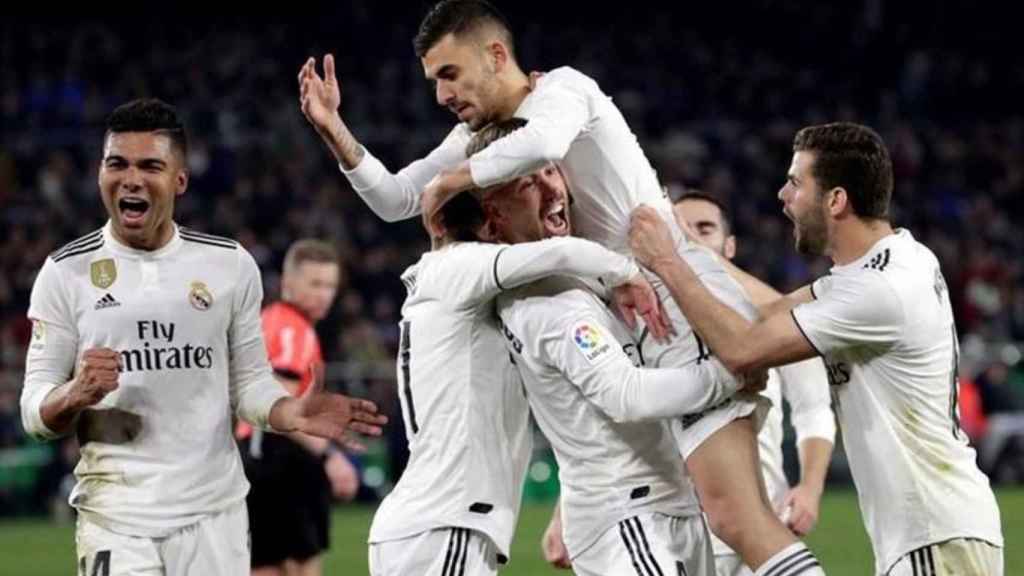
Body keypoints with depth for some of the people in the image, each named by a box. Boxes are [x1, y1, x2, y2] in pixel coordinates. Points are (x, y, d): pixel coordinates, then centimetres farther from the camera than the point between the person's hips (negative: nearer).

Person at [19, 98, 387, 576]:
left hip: (215, 517, 2)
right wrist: (74, 396, -21)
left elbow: (249, 382, 11)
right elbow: (35, 412, 1)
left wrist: (291, 414, -10)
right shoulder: (66, 273, 1)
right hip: (116, 517, -2)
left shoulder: (230, 265, 6)